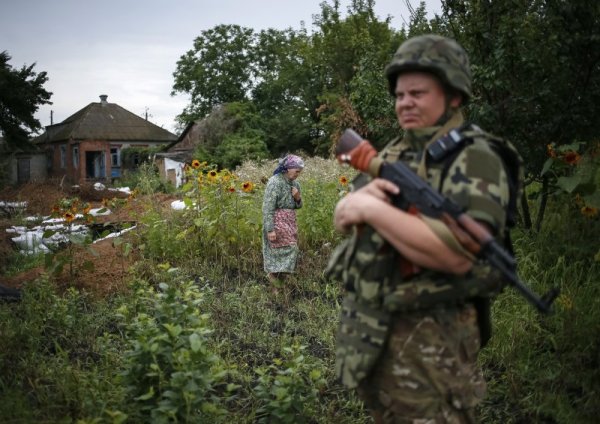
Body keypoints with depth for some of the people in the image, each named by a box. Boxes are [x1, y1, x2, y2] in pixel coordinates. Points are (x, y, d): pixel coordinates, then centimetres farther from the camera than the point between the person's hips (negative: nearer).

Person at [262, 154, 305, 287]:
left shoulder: (294, 183, 8)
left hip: (290, 221, 8)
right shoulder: (275, 182, -14)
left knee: (292, 249, 9)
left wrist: (298, 198, -4)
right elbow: (267, 208, -17)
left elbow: (297, 206, 19)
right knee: (287, 249, -8)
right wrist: (270, 229, -21)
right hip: (277, 221, -8)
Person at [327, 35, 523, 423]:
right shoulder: (394, 153, 10)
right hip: (369, 326, 8)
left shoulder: (475, 159, -14)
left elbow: (457, 255, -27)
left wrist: (374, 210, -23)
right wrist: (362, 195, -14)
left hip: (429, 336, -7)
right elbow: (343, 218, 9)